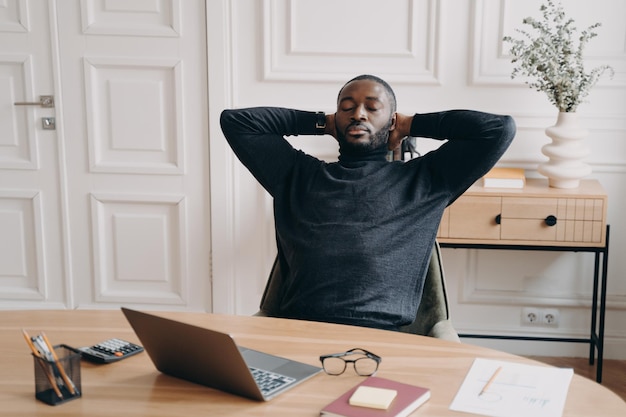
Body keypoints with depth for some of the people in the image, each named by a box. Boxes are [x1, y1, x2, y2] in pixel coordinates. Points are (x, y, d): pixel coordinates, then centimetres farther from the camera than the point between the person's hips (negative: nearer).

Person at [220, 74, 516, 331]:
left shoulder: (422, 181, 18)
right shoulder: (298, 175, 24)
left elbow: (500, 129, 14)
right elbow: (235, 121, 28)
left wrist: (411, 125, 21)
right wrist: (321, 123, 27)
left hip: (379, 335, -1)